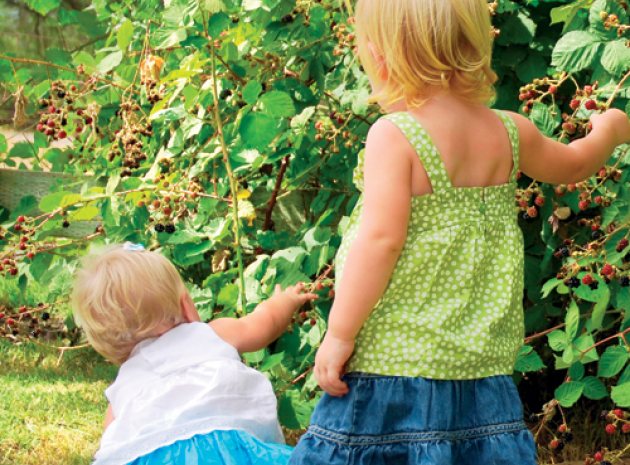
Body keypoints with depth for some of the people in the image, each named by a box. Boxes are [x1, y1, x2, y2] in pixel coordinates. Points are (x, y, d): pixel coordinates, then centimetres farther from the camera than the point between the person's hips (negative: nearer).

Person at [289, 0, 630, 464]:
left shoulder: (393, 136, -14)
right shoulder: (510, 134, 6)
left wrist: (340, 333, -16)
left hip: (395, 362, -6)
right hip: (484, 365, 6)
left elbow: (381, 239, -21)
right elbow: (572, 165, 27)